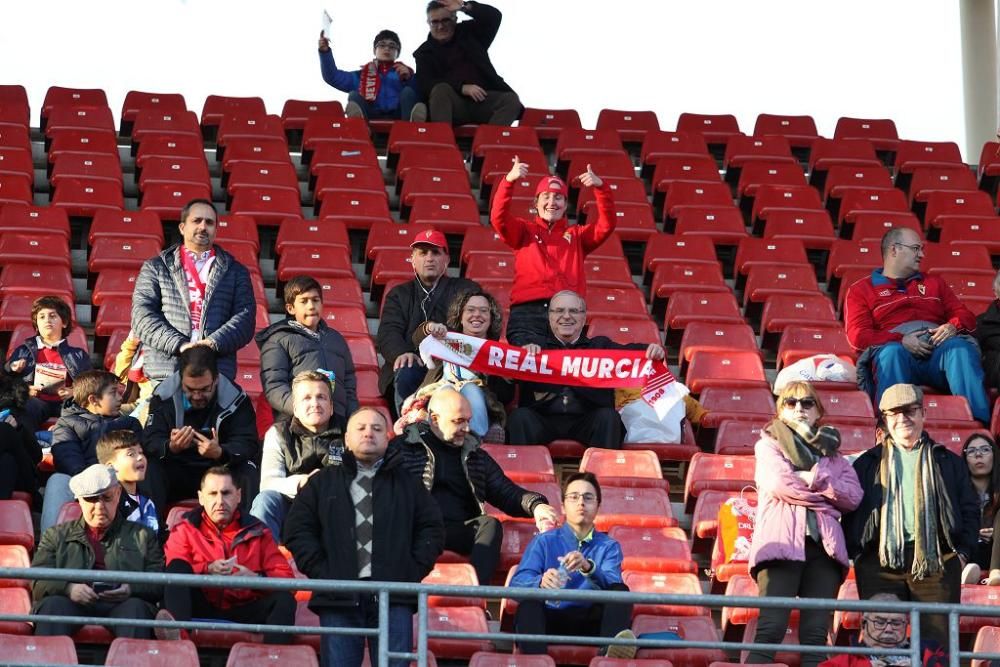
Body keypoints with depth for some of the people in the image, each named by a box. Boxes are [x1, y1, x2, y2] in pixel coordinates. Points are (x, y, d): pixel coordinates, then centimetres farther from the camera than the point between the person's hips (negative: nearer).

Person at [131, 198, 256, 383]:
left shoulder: (236, 272, 19)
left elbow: (245, 317, 8)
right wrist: (179, 345, -9)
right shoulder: (155, 268, 16)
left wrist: (214, 343, -10)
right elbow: (142, 316, 5)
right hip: (165, 372, 0)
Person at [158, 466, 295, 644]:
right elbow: (175, 571, -4)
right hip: (203, 608, -1)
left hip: (243, 612, 1)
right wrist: (207, 570, -20)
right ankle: (176, 631, -51)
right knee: (178, 566, -22)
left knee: (284, 598, -23)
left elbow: (286, 577, 4)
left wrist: (256, 578, -16)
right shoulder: (186, 530, 14)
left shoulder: (257, 532, 15)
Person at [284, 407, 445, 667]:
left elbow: (432, 529, 14)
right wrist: (321, 572, -3)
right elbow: (298, 529, 9)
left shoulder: (408, 482, 18)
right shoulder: (323, 482, 17)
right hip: (339, 597, 0)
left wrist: (412, 572, 0)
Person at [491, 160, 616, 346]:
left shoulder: (576, 235, 24)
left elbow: (607, 225, 10)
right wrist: (509, 180, -14)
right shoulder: (525, 231, 19)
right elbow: (499, 217, 2)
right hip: (528, 312, -1)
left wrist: (600, 188, -5)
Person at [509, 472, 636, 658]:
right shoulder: (544, 542, 17)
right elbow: (517, 582, 0)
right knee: (529, 602, -31)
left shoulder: (608, 547, 20)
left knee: (620, 590, -24)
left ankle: (611, 652, -54)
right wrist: (540, 582, -24)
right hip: (551, 619, -1)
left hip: (590, 621, 1)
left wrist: (588, 567, -24)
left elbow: (613, 586, -2)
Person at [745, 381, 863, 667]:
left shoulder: (831, 451, 25)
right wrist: (825, 493, 3)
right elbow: (778, 483, -5)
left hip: (824, 545, 4)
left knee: (816, 634, -4)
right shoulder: (769, 445, 16)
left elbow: (853, 496, 7)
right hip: (783, 544, -4)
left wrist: (813, 478, -3)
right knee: (770, 630, -15)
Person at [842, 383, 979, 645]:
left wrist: (963, 551, 0)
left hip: (936, 562, 0)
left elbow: (970, 510, 13)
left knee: (937, 640, -6)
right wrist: (854, 552, -1)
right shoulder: (867, 464, 17)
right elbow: (850, 511, 13)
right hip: (880, 562, 0)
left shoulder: (948, 462, 17)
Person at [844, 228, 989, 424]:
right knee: (891, 352, -39)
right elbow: (857, 335, 6)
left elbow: (965, 316, 24)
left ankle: (979, 422, -50)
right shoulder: (861, 290, 21)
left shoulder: (933, 283, 34)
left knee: (960, 348, -33)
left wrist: (953, 326, -2)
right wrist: (901, 340, -10)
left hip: (939, 347, 2)